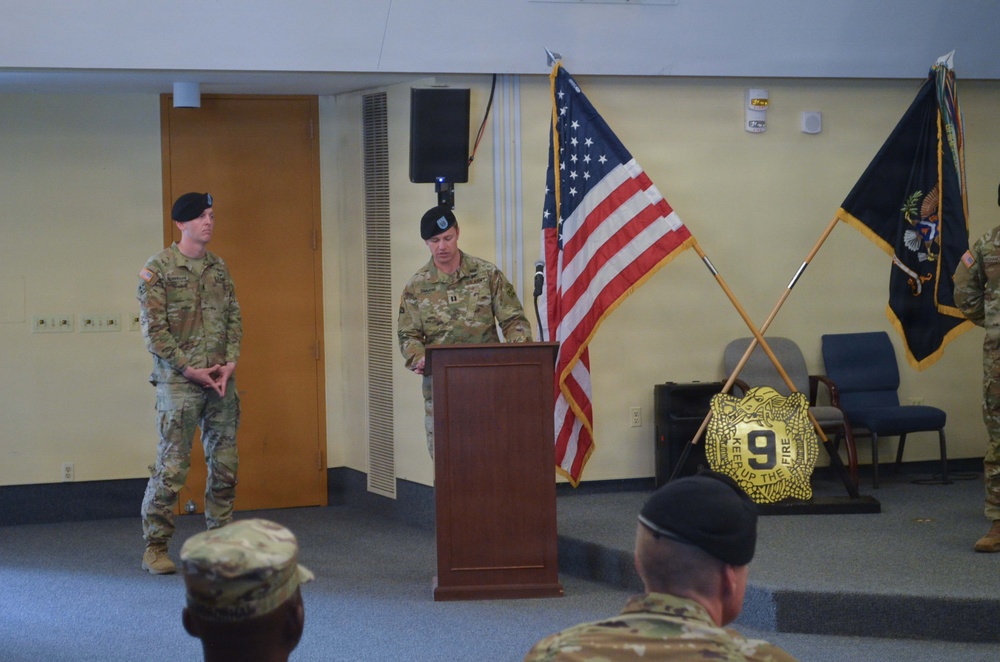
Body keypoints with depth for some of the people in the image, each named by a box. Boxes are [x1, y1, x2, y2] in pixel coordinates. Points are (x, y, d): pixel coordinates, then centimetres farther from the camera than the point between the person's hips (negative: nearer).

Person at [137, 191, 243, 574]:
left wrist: (230, 362, -3)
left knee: (225, 463, 8)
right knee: (172, 465, -5)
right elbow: (153, 329, -10)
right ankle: (155, 547, 4)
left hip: (221, 381, 6)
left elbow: (234, 318, 12)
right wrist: (189, 369, -13)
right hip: (179, 383, -6)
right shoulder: (158, 269, -5)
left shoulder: (219, 267, 12)